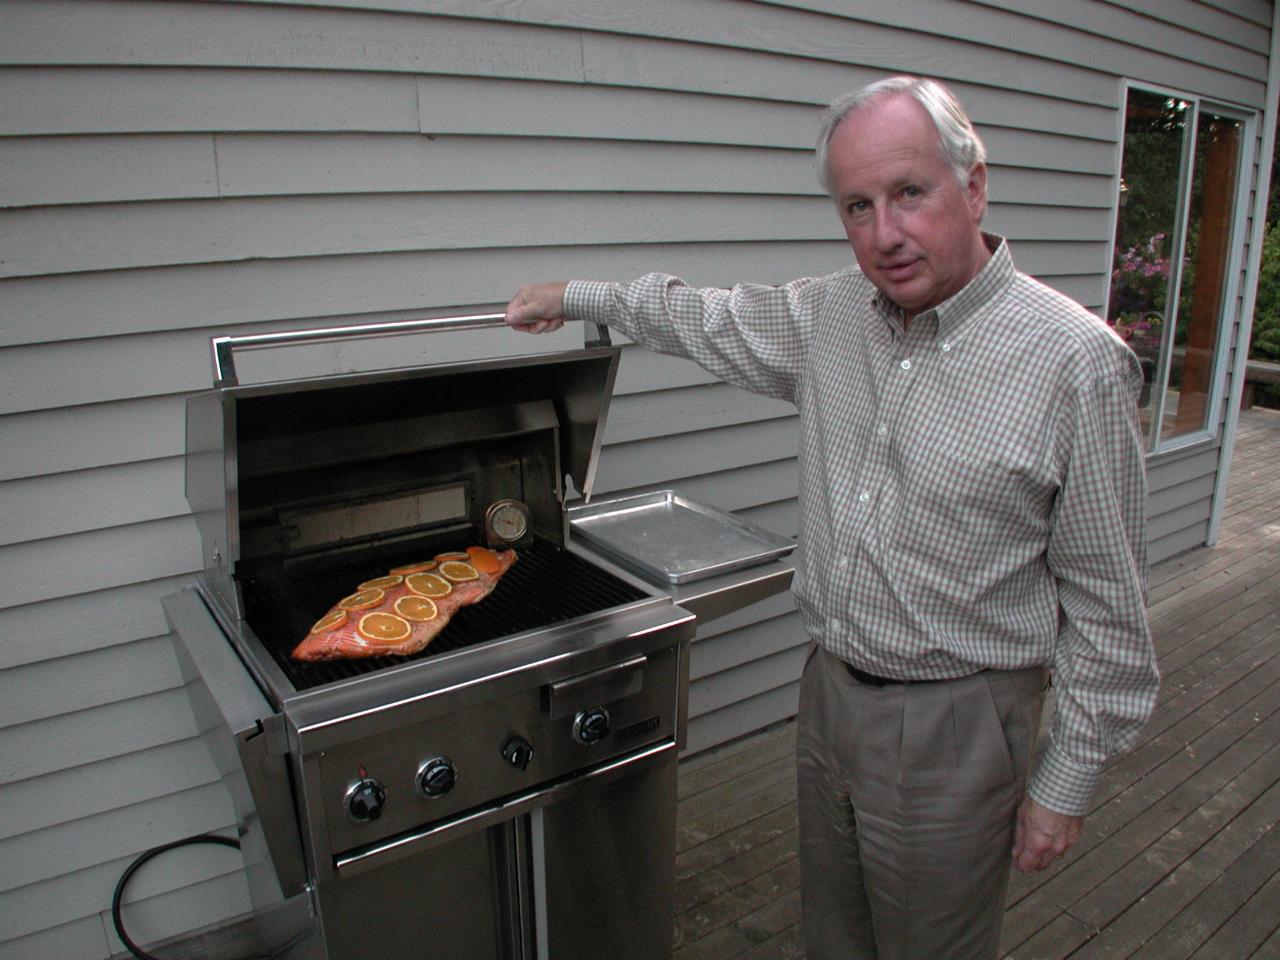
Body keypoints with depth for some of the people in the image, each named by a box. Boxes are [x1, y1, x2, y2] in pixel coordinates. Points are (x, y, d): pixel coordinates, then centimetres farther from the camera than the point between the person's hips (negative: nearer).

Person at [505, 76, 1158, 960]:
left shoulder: (1077, 361, -19)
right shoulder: (831, 315, -2)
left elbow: (1108, 606, -13)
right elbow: (715, 320, 17)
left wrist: (1066, 780, -8)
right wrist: (575, 297, 24)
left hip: (952, 727, -5)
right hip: (829, 690, 5)